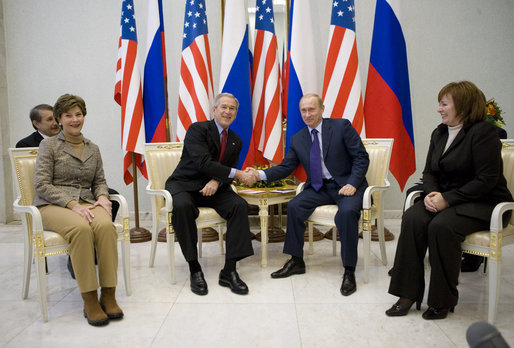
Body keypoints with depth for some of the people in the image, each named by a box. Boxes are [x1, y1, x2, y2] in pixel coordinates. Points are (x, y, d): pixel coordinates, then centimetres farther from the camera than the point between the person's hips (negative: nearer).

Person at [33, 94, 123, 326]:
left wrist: (102, 197, -5)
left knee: (106, 225, -33)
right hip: (52, 205, -3)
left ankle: (108, 294, -25)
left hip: (85, 204, 3)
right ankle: (89, 300, -27)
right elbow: (42, 185, -5)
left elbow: (99, 181, 19)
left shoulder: (93, 148, 16)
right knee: (81, 228, -37)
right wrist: (72, 204, -18)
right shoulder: (49, 145, 3)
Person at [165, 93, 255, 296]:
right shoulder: (197, 129, -8)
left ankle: (229, 271, -20)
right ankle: (194, 269, -22)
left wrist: (217, 181, -20)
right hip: (184, 184, -4)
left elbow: (227, 174, 5)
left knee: (240, 205, -23)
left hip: (212, 188, 5)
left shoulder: (235, 141, 11)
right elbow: (203, 163, -22)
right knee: (182, 206, -37)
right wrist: (237, 174, -23)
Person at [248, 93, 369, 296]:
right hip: (319, 187, 5)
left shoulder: (342, 127, -5)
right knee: (294, 207, -18)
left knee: (347, 211, -33)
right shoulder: (298, 139, 8)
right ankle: (296, 261, -1)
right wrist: (261, 174, -12)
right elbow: (285, 167, 5)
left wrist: (352, 184, -19)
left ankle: (349, 271, -18)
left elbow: (361, 157, -6)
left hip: (346, 185, -4)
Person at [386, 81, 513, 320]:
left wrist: (448, 199, -22)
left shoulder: (483, 132, -10)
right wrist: (432, 193, -9)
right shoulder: (439, 133, 13)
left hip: (484, 203, -6)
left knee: (442, 226, -33)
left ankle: (442, 300, -14)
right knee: (412, 218, -23)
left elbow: (487, 179, -17)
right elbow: (429, 172, 13)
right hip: (446, 199, 6)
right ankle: (408, 293, -18)